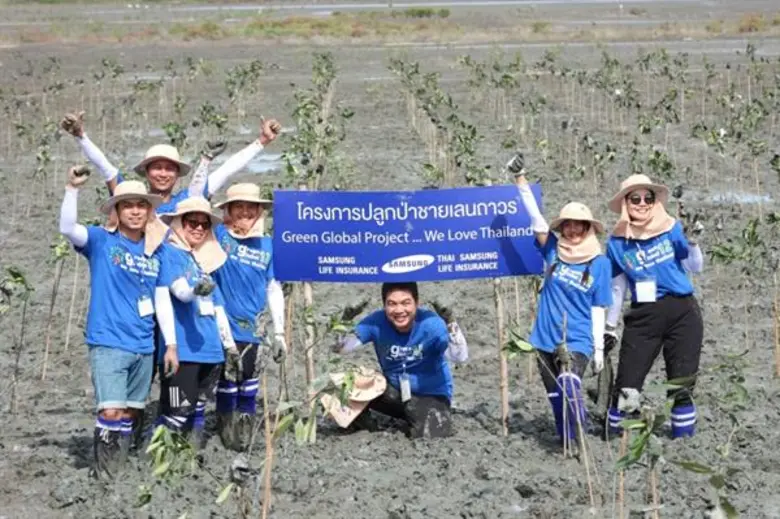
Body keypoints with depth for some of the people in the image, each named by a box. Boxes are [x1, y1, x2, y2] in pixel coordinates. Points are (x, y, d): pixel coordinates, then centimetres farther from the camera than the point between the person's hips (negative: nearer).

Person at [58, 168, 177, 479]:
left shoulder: (157, 250, 9)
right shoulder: (101, 241, -2)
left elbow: (162, 300, 13)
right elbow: (67, 228, -20)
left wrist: (171, 343, 9)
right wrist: (73, 189, -31)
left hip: (143, 346, 5)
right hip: (108, 343, -5)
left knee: (131, 413, 11)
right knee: (111, 411, -16)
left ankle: (119, 470, 24)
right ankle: (104, 473, -1)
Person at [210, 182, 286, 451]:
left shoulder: (267, 245, 7)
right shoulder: (218, 235, -1)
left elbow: (274, 290, 11)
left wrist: (279, 332, 9)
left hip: (254, 329, 3)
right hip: (224, 327, -3)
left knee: (249, 384, 7)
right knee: (227, 382, 3)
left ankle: (244, 435, 16)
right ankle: (227, 434, 14)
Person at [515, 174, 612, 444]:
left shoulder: (599, 262, -2)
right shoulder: (553, 250, 2)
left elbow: (598, 309, 1)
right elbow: (536, 219, -8)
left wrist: (599, 347, 1)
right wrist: (521, 179, -18)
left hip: (577, 340, -3)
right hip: (546, 338, 3)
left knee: (569, 386, -25)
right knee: (556, 397, 9)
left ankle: (576, 439, -15)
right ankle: (566, 441, 25)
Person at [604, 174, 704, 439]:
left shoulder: (672, 229, 2)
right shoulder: (617, 243, 4)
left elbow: (695, 267, 4)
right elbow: (617, 289, 13)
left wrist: (693, 241, -12)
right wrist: (609, 328, 15)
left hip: (682, 313, 0)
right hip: (642, 318, 0)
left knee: (682, 386, 1)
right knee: (626, 387, -4)